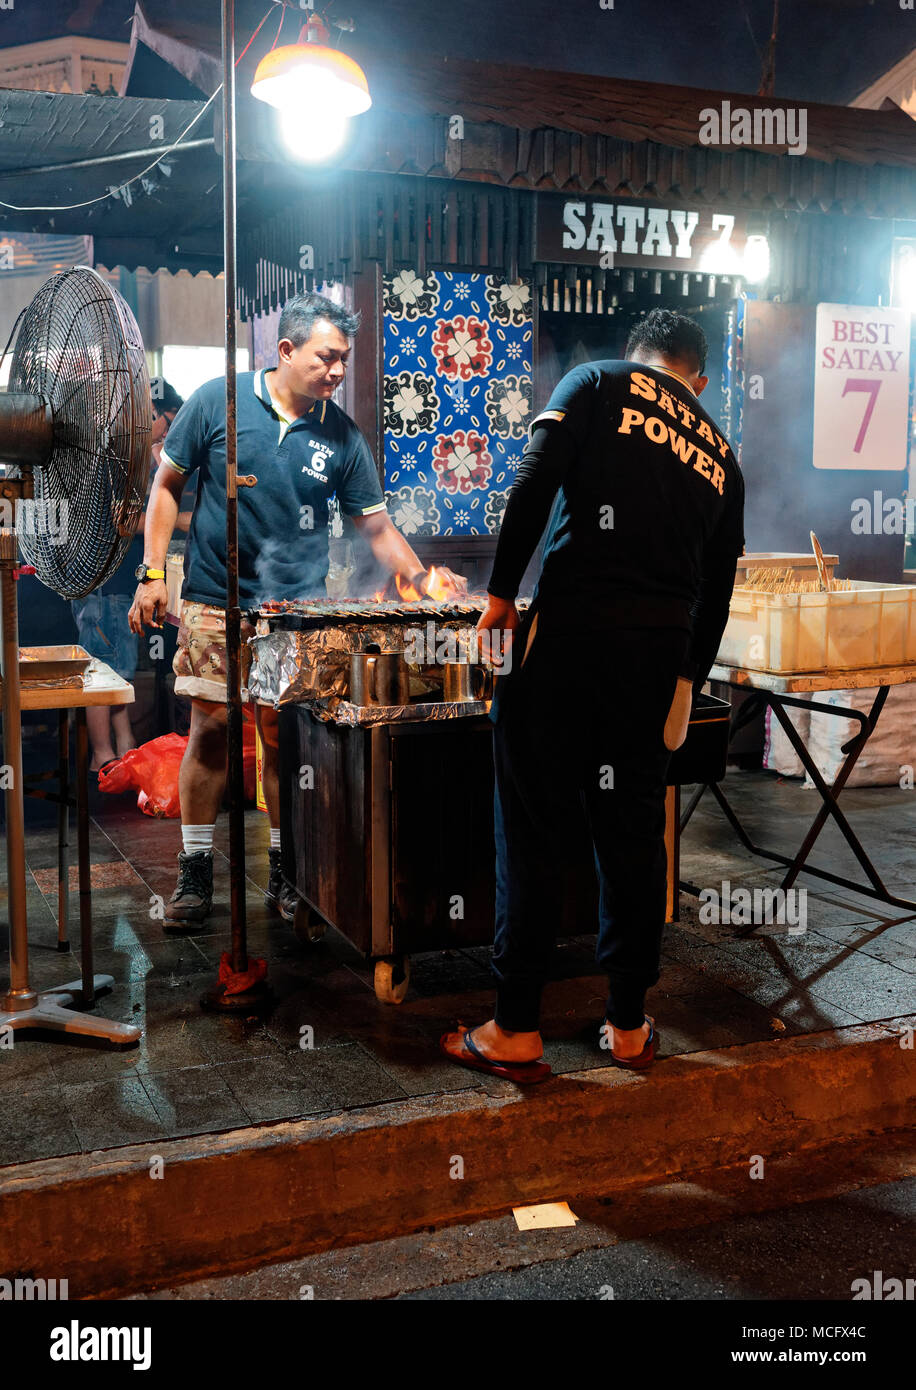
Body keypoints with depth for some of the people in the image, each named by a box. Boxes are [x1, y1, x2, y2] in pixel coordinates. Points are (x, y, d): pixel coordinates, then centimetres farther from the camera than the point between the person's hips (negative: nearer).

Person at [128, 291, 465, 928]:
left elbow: (377, 524, 5)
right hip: (214, 603, -1)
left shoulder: (341, 435, 2)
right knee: (210, 732, 0)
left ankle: (286, 872, 18)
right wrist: (153, 573, -2)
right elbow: (168, 485, 4)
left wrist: (421, 575, -12)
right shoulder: (218, 401, -2)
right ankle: (196, 871, 14)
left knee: (287, 738, 3)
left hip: (298, 611, 2)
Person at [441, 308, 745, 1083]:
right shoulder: (720, 455, 19)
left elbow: (534, 483, -8)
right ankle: (629, 1026, 23)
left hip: (571, 627, -4)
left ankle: (517, 1031, 8)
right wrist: (687, 686, 29)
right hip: (661, 650, 4)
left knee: (536, 830, 2)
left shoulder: (599, 382, 8)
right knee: (634, 831, 13)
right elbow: (715, 594, 19)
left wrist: (502, 591, -1)